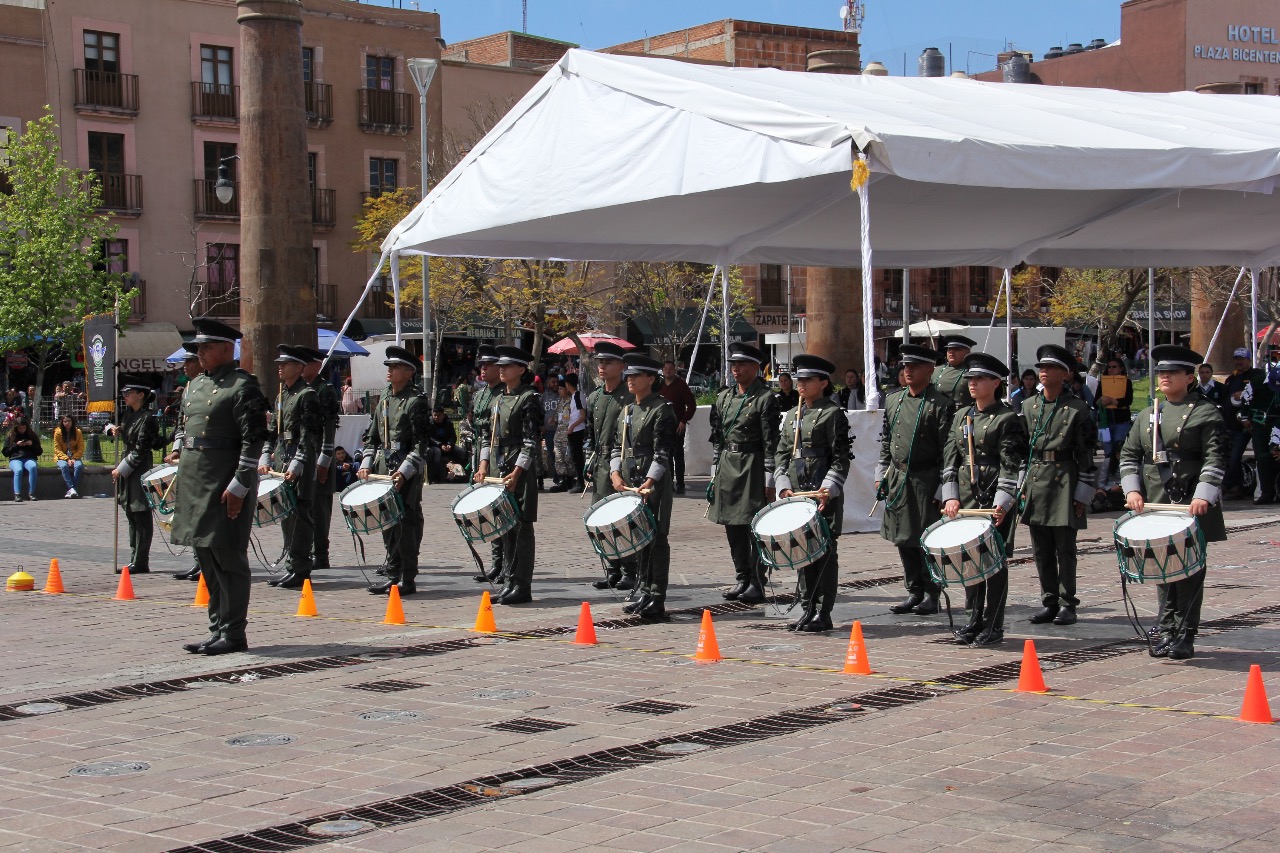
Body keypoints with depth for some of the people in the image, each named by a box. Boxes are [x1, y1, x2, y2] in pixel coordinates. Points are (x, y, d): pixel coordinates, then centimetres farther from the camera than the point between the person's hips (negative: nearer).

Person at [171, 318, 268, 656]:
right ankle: (218, 630, 19)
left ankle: (234, 634, 3)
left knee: (228, 558, -4)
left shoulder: (243, 387, -10)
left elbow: (254, 440, -15)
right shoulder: (195, 385, 15)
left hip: (225, 485, -8)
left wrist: (238, 487, -19)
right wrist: (180, 471, 16)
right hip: (194, 483, 8)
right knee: (206, 557, 12)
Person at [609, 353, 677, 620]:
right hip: (629, 483, 8)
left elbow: (662, 454, -15)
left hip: (653, 483, -8)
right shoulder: (626, 411, 15)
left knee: (656, 539, -5)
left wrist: (647, 485, -22)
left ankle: (657, 601, -5)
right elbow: (616, 446, 16)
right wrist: (616, 475, 0)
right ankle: (645, 594, 22)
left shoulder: (661, 411, -8)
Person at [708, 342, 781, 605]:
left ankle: (757, 585, 2)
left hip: (752, 467, -7)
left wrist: (769, 480, -13)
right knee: (733, 526, 9)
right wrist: (715, 472, 13)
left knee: (754, 526, -3)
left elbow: (771, 442, -10)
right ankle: (742, 579, 19)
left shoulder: (765, 399, -8)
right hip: (727, 467, 7)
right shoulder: (724, 397, 12)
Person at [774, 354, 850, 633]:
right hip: (796, 495, 6)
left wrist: (828, 490, -18)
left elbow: (840, 459, -8)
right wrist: (784, 486, 1)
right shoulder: (791, 415, 16)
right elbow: (781, 454, 15)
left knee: (824, 553, -3)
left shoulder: (833, 414, -3)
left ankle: (823, 614, 1)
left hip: (824, 497, -6)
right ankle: (808, 610, 17)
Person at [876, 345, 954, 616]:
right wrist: (881, 474, 13)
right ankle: (914, 592, 21)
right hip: (898, 480, 6)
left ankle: (931, 596, 10)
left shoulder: (942, 405, -9)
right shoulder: (893, 401, 11)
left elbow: (948, 450, -11)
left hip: (926, 481, -6)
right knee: (903, 539, 10)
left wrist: (942, 488, -14)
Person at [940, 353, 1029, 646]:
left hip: (996, 499, -6)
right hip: (966, 498, 6)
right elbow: (950, 459, 11)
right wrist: (951, 497, 1)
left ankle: (994, 627, 6)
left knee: (995, 560, -1)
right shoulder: (961, 417, 13)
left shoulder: (1007, 419, -5)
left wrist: (1002, 503, -18)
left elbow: (1011, 465, -11)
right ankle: (975, 620, 19)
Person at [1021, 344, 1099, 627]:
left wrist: (1083, 494, -8)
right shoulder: (1029, 406, 10)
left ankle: (1067, 604, 7)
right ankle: (1049, 602, 16)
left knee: (1064, 548, -1)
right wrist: (1022, 484, 11)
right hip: (1035, 482, 5)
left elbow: (1088, 453, -4)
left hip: (1064, 481, -5)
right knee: (1041, 549, 7)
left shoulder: (1077, 409, -4)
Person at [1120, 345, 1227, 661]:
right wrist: (1132, 489, -3)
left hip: (1191, 504, -4)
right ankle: (1167, 632, 16)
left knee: (1190, 570, -2)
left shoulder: (1205, 413, 0)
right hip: (1155, 504, 5)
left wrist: (1203, 496, -20)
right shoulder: (1147, 415, 15)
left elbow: (1215, 459, -8)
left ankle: (1185, 637, 3)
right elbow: (1129, 456, 13)